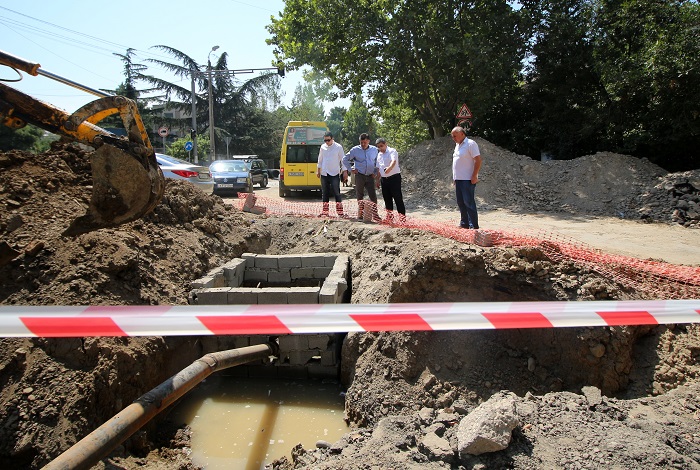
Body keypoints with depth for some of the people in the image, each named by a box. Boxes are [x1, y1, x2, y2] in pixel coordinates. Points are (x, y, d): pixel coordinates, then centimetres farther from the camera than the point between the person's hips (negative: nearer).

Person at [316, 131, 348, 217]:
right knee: (325, 193, 6)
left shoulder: (338, 147, -4)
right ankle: (325, 212, 12)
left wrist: (345, 171, -5)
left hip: (335, 174, -4)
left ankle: (340, 212, -1)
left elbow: (343, 160, -1)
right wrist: (318, 170, 16)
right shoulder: (322, 147, 7)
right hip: (324, 174, 4)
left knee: (336, 192, -5)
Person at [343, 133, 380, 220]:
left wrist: (376, 173, 7)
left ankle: (374, 215, 2)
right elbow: (345, 159, 8)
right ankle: (360, 214, 15)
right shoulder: (355, 150, -1)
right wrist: (351, 169, 3)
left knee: (373, 196, -5)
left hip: (370, 176, 1)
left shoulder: (374, 150, 5)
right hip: (359, 176, -1)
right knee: (360, 196, 6)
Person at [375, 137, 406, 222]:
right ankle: (389, 215, 22)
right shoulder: (379, 155, 13)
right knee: (387, 198, 11)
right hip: (384, 179, 7)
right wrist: (378, 180, 18)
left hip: (394, 177, -7)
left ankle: (402, 216, -5)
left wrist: (390, 168, -49)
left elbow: (394, 161, -30)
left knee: (398, 197, -7)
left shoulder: (392, 151, -9)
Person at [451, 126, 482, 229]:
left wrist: (474, 176, -20)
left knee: (469, 202, -9)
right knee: (460, 202, 11)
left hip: (467, 179, -9)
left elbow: (478, 160, -15)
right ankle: (464, 223, 20)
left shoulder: (470, 144, -9)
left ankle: (473, 225, -5)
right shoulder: (457, 145, 18)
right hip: (458, 179, 9)